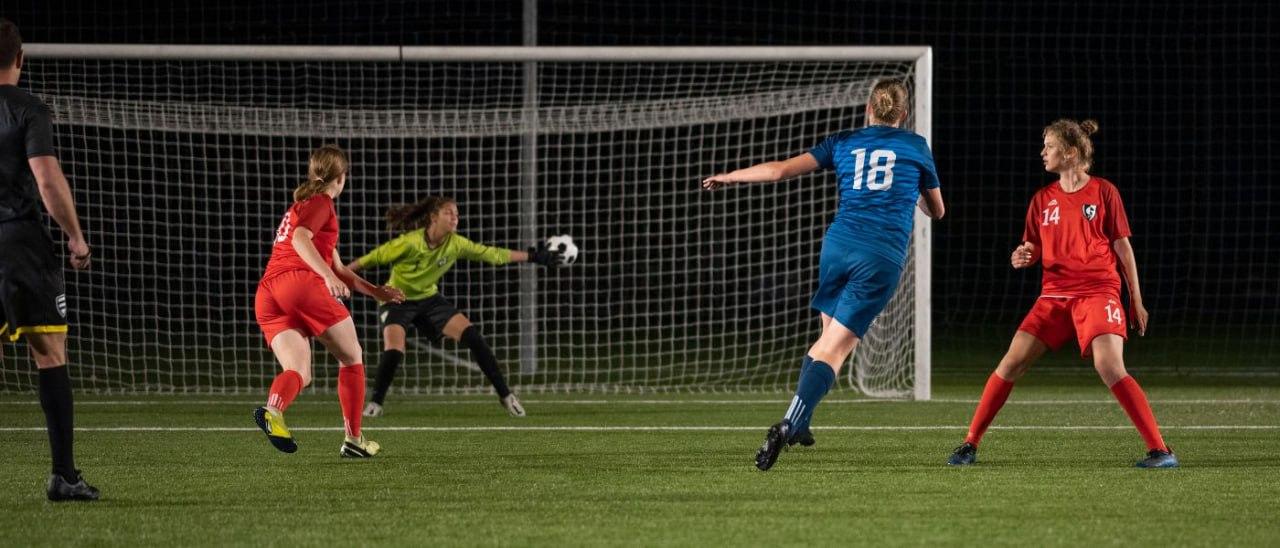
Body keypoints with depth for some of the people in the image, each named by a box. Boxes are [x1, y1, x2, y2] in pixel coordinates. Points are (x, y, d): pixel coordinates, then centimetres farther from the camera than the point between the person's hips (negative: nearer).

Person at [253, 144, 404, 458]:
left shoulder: (300, 206, 35)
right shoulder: (321, 203, 7)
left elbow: (338, 269, 39)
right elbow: (300, 239, -14)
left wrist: (374, 291, 38)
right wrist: (329, 276, -24)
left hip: (266, 296, 8)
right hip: (300, 281, -8)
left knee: (299, 372, -6)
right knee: (351, 357, 8)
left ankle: (272, 410, -39)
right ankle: (353, 440, 5)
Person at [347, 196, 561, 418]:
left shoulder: (455, 244, -13)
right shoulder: (410, 243, -27)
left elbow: (492, 254, -6)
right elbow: (372, 258, -18)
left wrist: (532, 257, -8)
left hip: (428, 298, 4)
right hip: (397, 301, -4)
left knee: (472, 335, -10)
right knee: (393, 351, -27)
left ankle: (504, 394, -1)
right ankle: (375, 403, -3)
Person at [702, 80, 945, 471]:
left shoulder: (843, 143, 13)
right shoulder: (916, 147, 12)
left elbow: (780, 170, 8)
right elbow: (936, 210, 24)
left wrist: (729, 177, 23)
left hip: (840, 244, 2)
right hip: (884, 258, -2)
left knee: (830, 334, 23)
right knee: (834, 348, -6)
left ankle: (798, 424, 22)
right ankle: (790, 424, -23)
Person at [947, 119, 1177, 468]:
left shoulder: (1103, 192, 0)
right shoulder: (1043, 200, 11)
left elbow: (1123, 247, 4)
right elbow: (1033, 250, 18)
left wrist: (1137, 301, 4)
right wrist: (1023, 257, -7)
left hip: (1098, 292, -4)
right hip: (1054, 295, 4)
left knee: (1109, 367, -22)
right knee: (1012, 362, -5)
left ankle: (1159, 450, -18)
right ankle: (970, 445, 4)